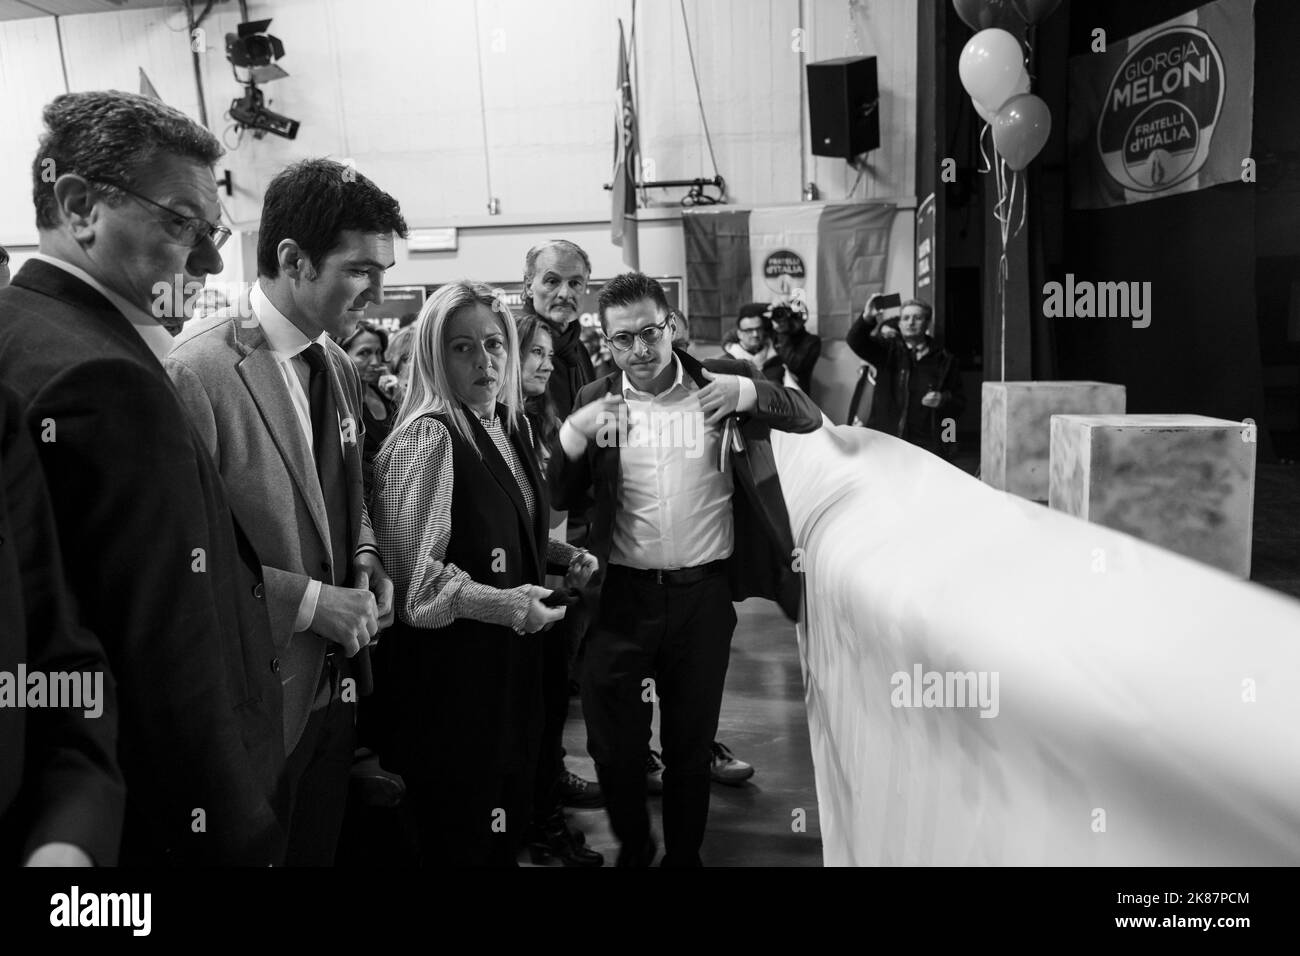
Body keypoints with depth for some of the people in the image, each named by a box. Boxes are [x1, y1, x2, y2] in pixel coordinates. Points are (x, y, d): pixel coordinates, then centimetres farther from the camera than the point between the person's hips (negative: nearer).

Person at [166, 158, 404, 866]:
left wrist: (364, 561, -1)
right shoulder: (198, 370, -20)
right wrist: (309, 601, -20)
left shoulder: (340, 368, 5)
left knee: (320, 846, 24)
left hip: (335, 680, 7)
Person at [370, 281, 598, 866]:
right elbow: (408, 571, -21)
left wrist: (561, 554, 4)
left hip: (510, 655, 8)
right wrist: (499, 604, -29)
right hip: (448, 665, -7)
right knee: (458, 834, 8)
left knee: (509, 814, 19)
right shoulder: (426, 439, -17)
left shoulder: (510, 424, 8)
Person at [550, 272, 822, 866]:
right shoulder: (595, 401, 2)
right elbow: (558, 498, 1)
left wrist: (751, 393, -19)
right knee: (613, 746, 11)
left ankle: (684, 854, 39)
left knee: (692, 745, 15)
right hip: (623, 594, 1)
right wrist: (573, 433, -17)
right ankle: (633, 848, 38)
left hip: (705, 593, -1)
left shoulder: (723, 381, -1)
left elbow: (810, 417, -2)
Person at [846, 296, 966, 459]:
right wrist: (867, 318, -28)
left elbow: (960, 403, 14)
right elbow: (855, 342, -9)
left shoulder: (944, 360, 11)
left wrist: (943, 400, -9)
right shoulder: (888, 349, 9)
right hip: (884, 441, 0)